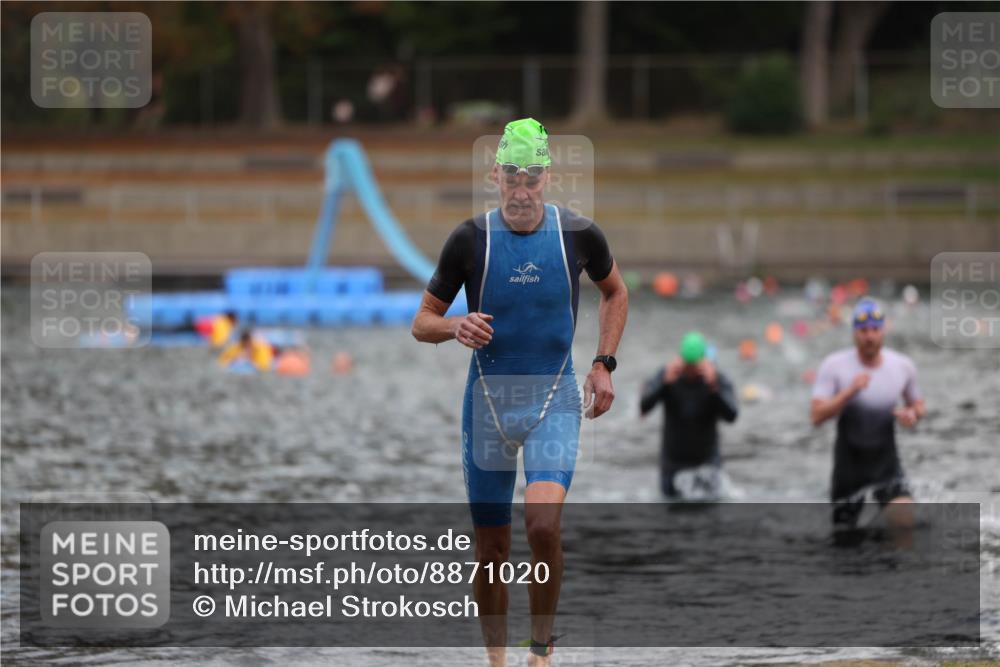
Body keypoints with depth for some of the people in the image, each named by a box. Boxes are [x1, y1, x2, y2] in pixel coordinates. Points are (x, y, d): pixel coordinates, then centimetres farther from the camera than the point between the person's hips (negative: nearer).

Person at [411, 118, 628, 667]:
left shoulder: (578, 234, -2)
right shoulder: (471, 239, -4)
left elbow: (615, 292, 19)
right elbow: (422, 322, 3)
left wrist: (603, 364, 8)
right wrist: (455, 327, -19)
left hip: (555, 398, -1)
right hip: (488, 398, 1)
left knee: (543, 523, -22)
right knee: (491, 547, 4)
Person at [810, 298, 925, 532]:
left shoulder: (902, 365, 0)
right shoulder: (834, 366, -9)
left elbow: (917, 404, 16)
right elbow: (816, 416, -15)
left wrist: (912, 414, -9)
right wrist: (850, 391, -28)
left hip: (886, 461, 1)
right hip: (849, 461, -1)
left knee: (904, 519, -22)